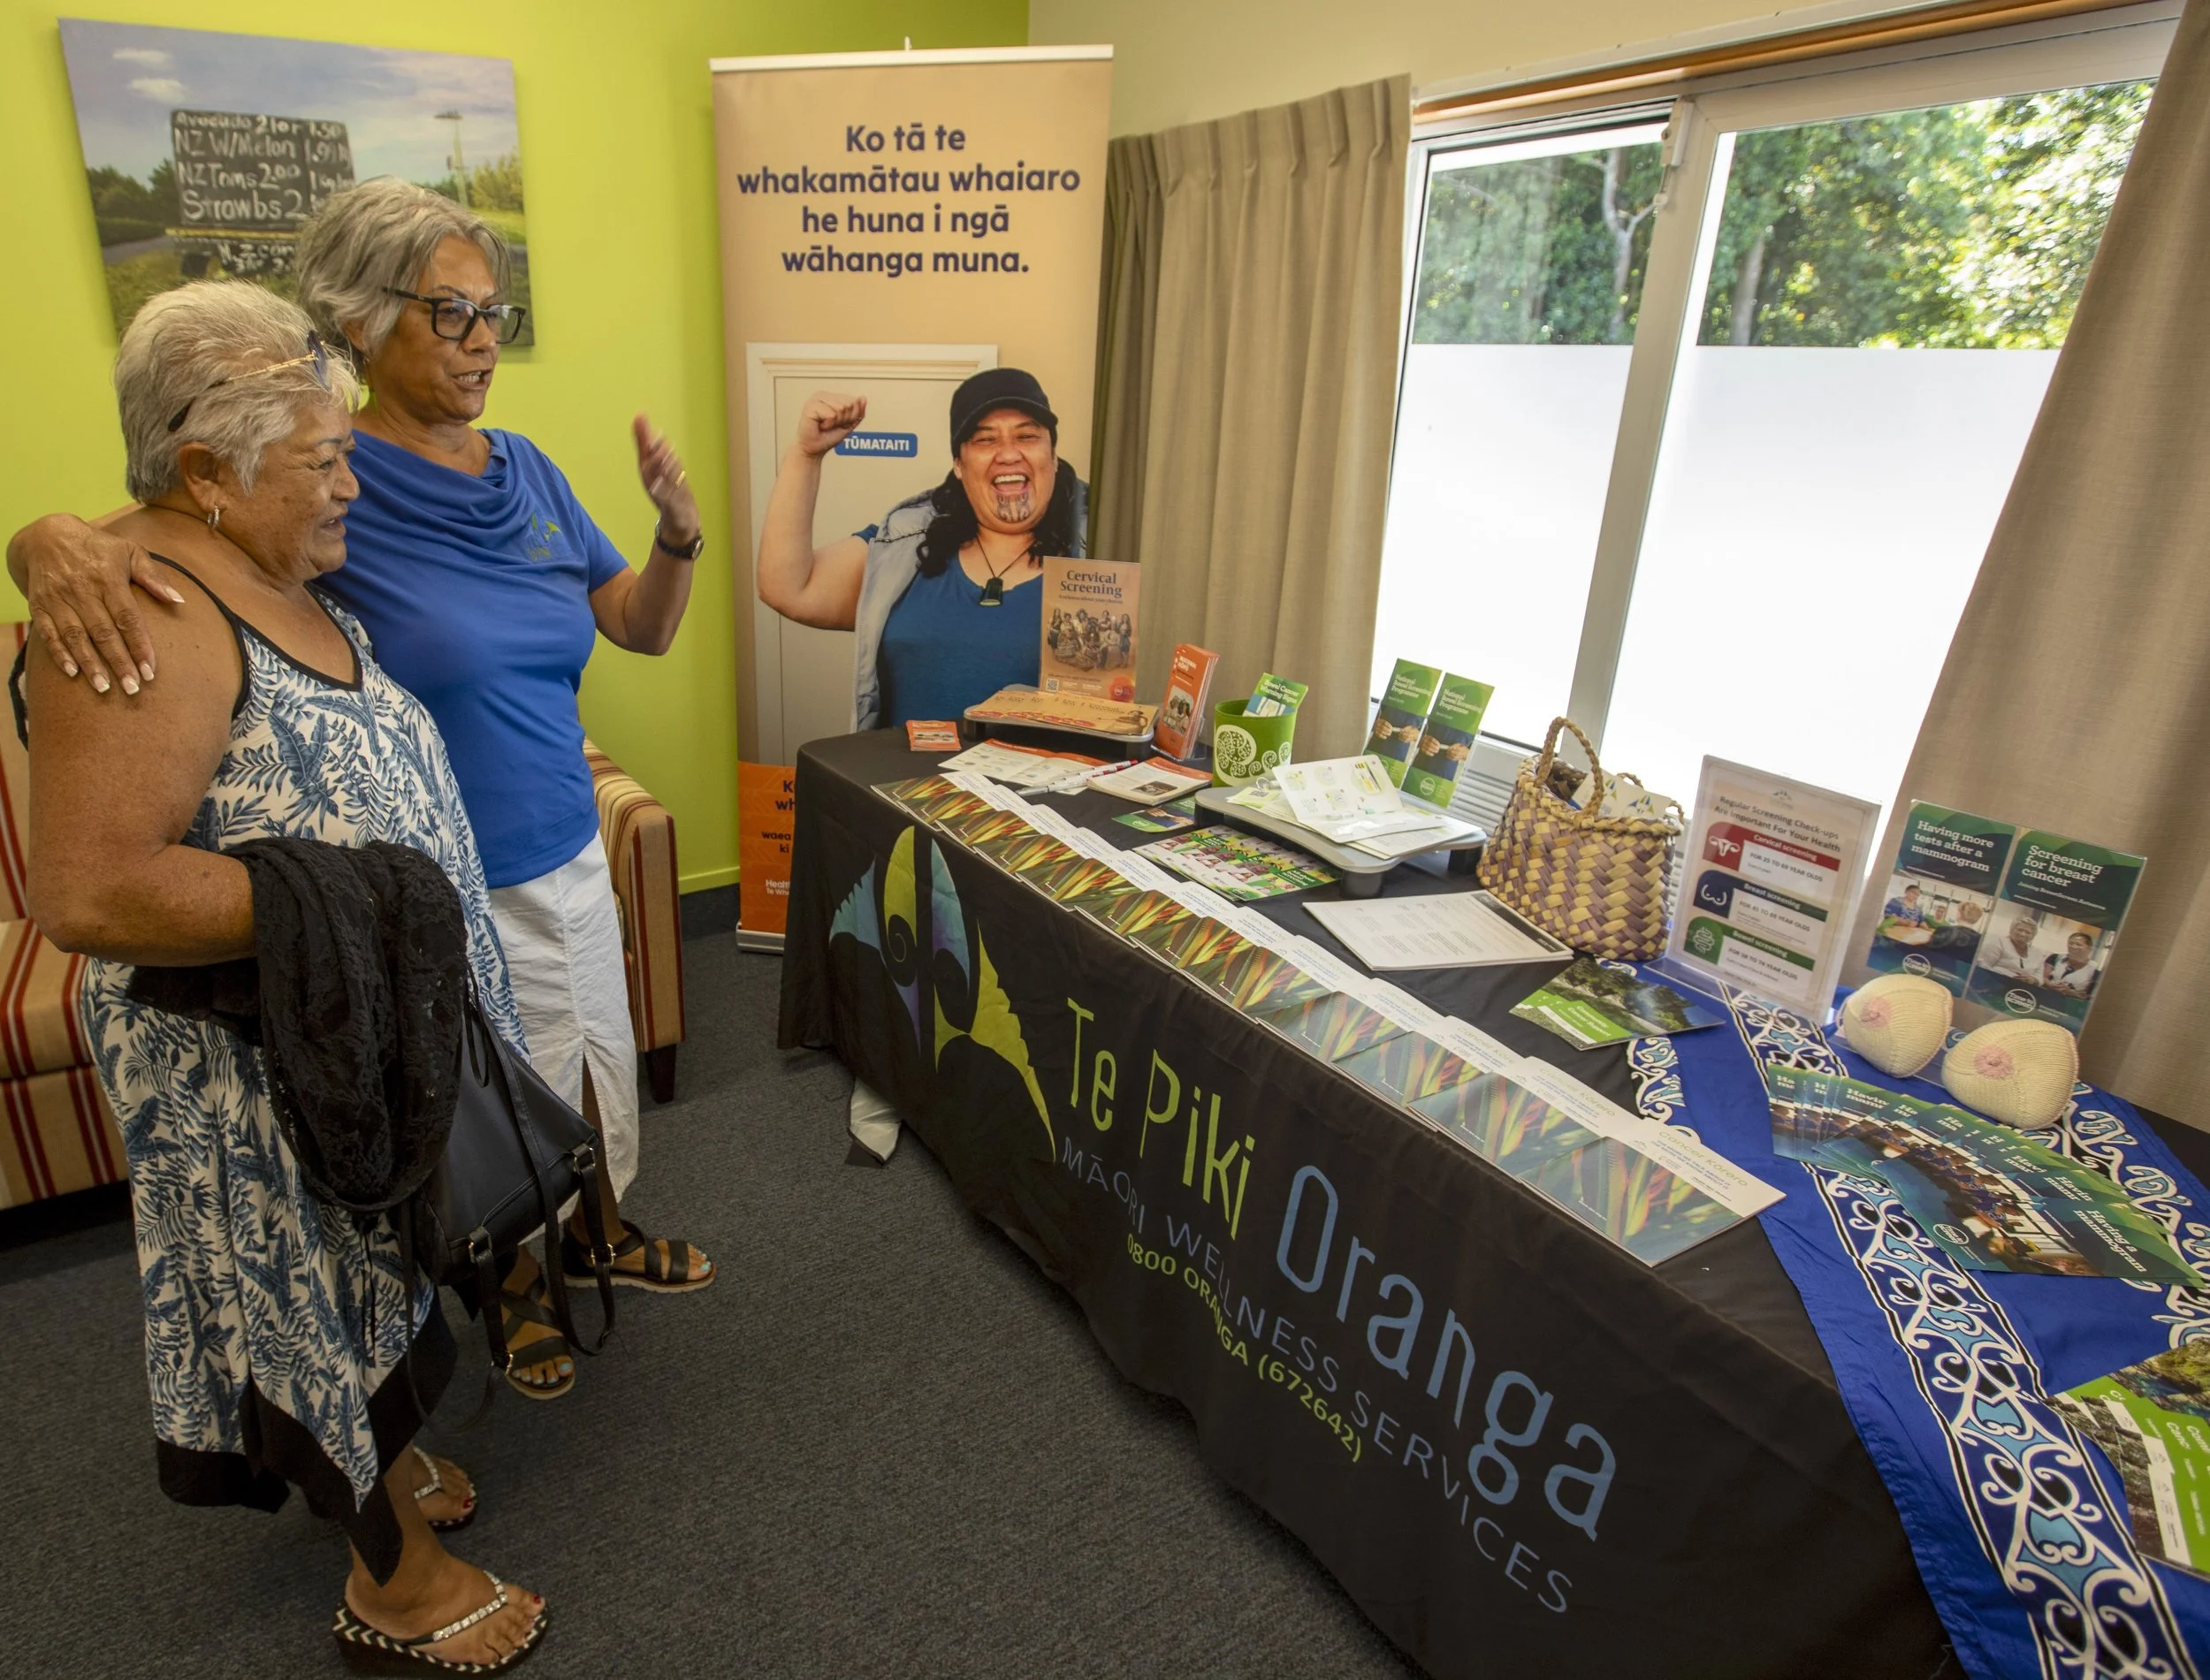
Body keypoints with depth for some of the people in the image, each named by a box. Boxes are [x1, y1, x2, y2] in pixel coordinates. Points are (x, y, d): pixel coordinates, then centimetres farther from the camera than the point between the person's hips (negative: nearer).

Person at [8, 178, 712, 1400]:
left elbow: (642, 628, 4)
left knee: (594, 1062, 22)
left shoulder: (524, 469, 1)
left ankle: (596, 1230, 49)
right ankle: (517, 1283, 43)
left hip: (571, 854, 5)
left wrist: (677, 530, -14)